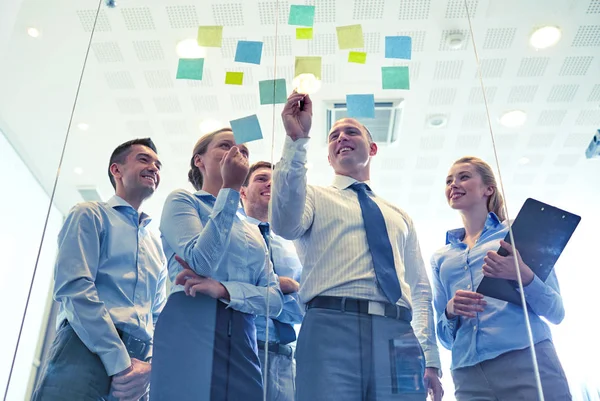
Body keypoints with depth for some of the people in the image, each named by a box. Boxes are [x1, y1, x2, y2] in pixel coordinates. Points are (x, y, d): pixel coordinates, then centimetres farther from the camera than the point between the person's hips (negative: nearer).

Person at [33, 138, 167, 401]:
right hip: (85, 350, -5)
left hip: (136, 363, 6)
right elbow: (73, 287, -10)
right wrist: (120, 362, -16)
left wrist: (149, 366, -2)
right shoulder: (90, 215, 6)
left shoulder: (156, 246, 25)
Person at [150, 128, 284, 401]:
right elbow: (201, 261, -12)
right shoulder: (182, 200, 7)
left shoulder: (254, 233, 22)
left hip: (242, 343, 6)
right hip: (190, 330, -5)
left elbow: (275, 299, 9)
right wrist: (230, 189, -8)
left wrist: (223, 289, -10)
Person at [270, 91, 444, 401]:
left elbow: (420, 290, 22)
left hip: (399, 335, 4)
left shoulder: (400, 217, 27)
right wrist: (296, 141, -12)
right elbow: (284, 225, -9)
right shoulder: (315, 197, 15)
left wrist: (431, 360, 12)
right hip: (331, 328, -3)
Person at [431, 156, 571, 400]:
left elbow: (556, 313, 3)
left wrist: (524, 276, -16)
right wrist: (450, 311, -5)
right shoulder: (441, 258, 16)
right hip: (469, 375, 3)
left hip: (528, 360, -3)